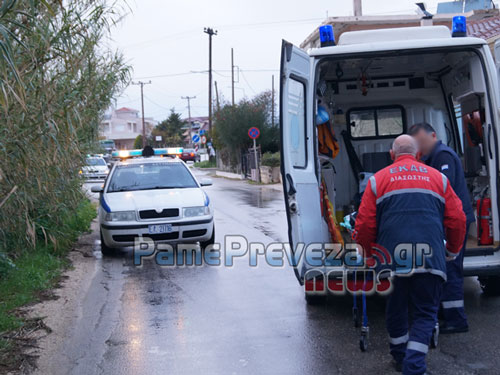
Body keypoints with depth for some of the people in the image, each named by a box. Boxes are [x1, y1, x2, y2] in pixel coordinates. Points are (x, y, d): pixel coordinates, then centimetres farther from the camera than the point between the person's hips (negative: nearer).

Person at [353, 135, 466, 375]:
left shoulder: (378, 180, 9)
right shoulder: (438, 178, 13)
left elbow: (364, 224, 4)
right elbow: (457, 221, 10)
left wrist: (368, 256, 19)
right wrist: (452, 252, 26)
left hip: (392, 259, 0)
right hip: (430, 261, 0)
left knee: (396, 310, 20)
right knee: (425, 314, 7)